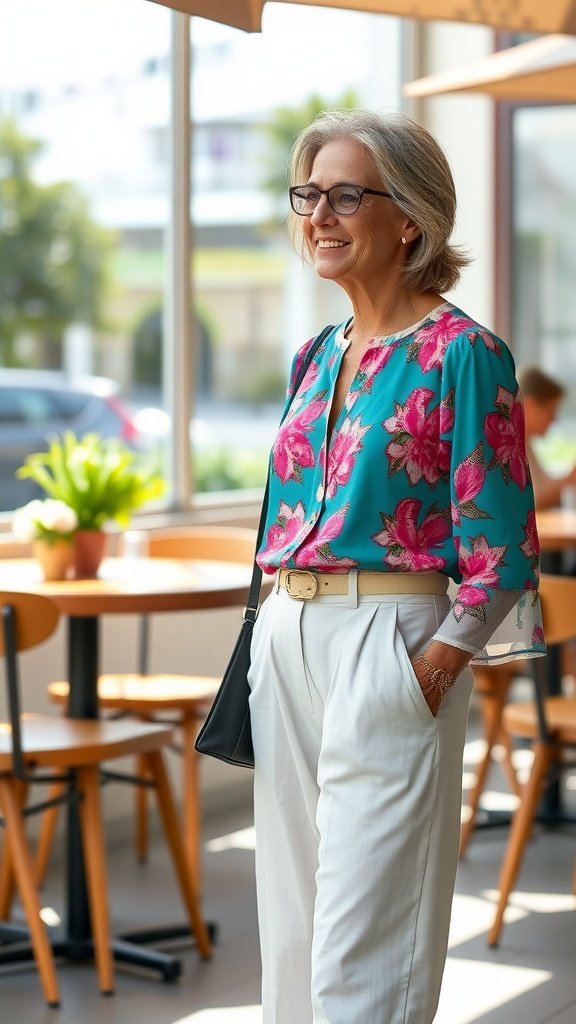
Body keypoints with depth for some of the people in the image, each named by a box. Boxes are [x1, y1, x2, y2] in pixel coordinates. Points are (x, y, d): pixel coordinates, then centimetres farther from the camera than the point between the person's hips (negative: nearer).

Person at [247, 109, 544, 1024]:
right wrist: (275, 633, 11)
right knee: (290, 919, 13)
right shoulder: (316, 357, 14)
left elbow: (498, 547, -11)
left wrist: (431, 671, -17)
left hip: (390, 642, -7)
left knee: (363, 947, -4)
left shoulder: (461, 354, -8)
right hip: (287, 640, 8)